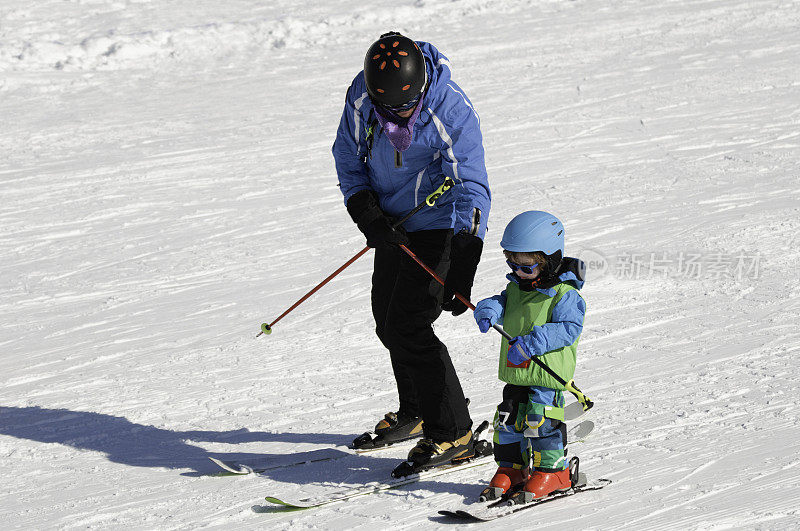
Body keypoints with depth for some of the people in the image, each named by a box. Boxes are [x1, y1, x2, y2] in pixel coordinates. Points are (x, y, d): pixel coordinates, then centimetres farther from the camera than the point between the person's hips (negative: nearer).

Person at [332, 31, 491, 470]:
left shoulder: (452, 112, -30)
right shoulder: (361, 96, -15)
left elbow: (472, 189, -33)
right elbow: (348, 158, 1)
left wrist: (463, 266, -43)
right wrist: (366, 212, -16)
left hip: (440, 228, -7)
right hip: (394, 226, 7)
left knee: (408, 328, -15)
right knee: (388, 321, 19)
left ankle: (453, 434, -4)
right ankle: (417, 413, 41)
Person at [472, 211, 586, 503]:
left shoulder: (563, 294, -13)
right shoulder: (516, 287, 12)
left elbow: (569, 329, -20)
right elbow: (500, 303, 9)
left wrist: (531, 342, -28)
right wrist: (488, 311, -18)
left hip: (547, 374, -7)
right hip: (516, 373, 7)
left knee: (539, 422, -8)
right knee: (508, 419, 9)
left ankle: (552, 470, 8)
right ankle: (511, 468, 23)